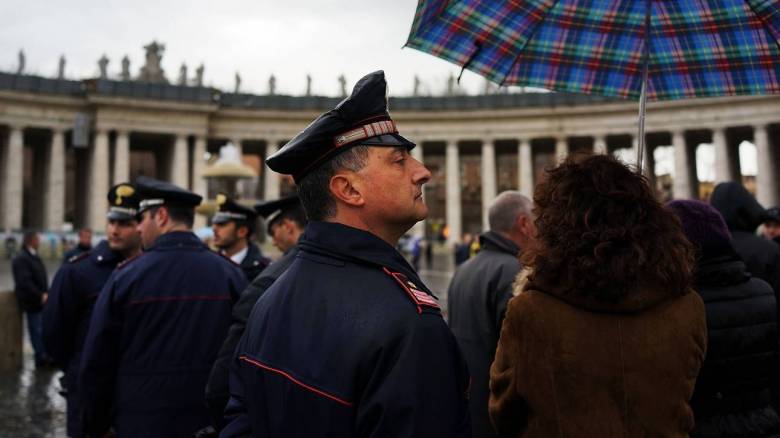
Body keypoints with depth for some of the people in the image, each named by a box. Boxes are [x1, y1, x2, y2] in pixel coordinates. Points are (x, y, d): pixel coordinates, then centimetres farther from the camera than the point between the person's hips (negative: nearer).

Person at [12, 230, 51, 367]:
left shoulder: (34, 257, 15)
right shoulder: (21, 259, -13)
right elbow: (24, 282, -20)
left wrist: (45, 293, 5)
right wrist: (41, 296, -19)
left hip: (40, 300, 8)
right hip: (32, 301, -8)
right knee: (36, 329, -2)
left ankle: (44, 356, 17)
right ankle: (41, 358, 5)